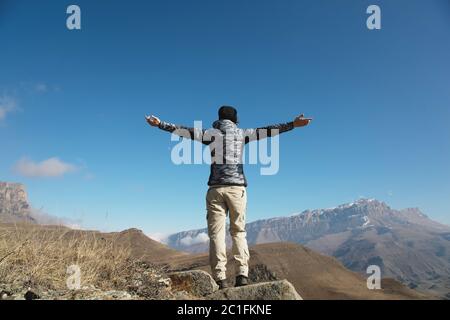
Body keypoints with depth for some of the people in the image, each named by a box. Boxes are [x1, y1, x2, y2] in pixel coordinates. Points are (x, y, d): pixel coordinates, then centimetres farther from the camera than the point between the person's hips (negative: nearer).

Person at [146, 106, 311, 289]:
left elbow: (184, 131, 9)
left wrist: (160, 124, 16)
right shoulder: (242, 134, 12)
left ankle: (221, 279, -7)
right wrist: (293, 124, 14)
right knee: (238, 231, 8)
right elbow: (266, 131, 11)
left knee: (216, 233, -1)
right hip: (237, 187, 1)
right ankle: (242, 274, -4)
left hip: (216, 188, -1)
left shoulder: (211, 134, 11)